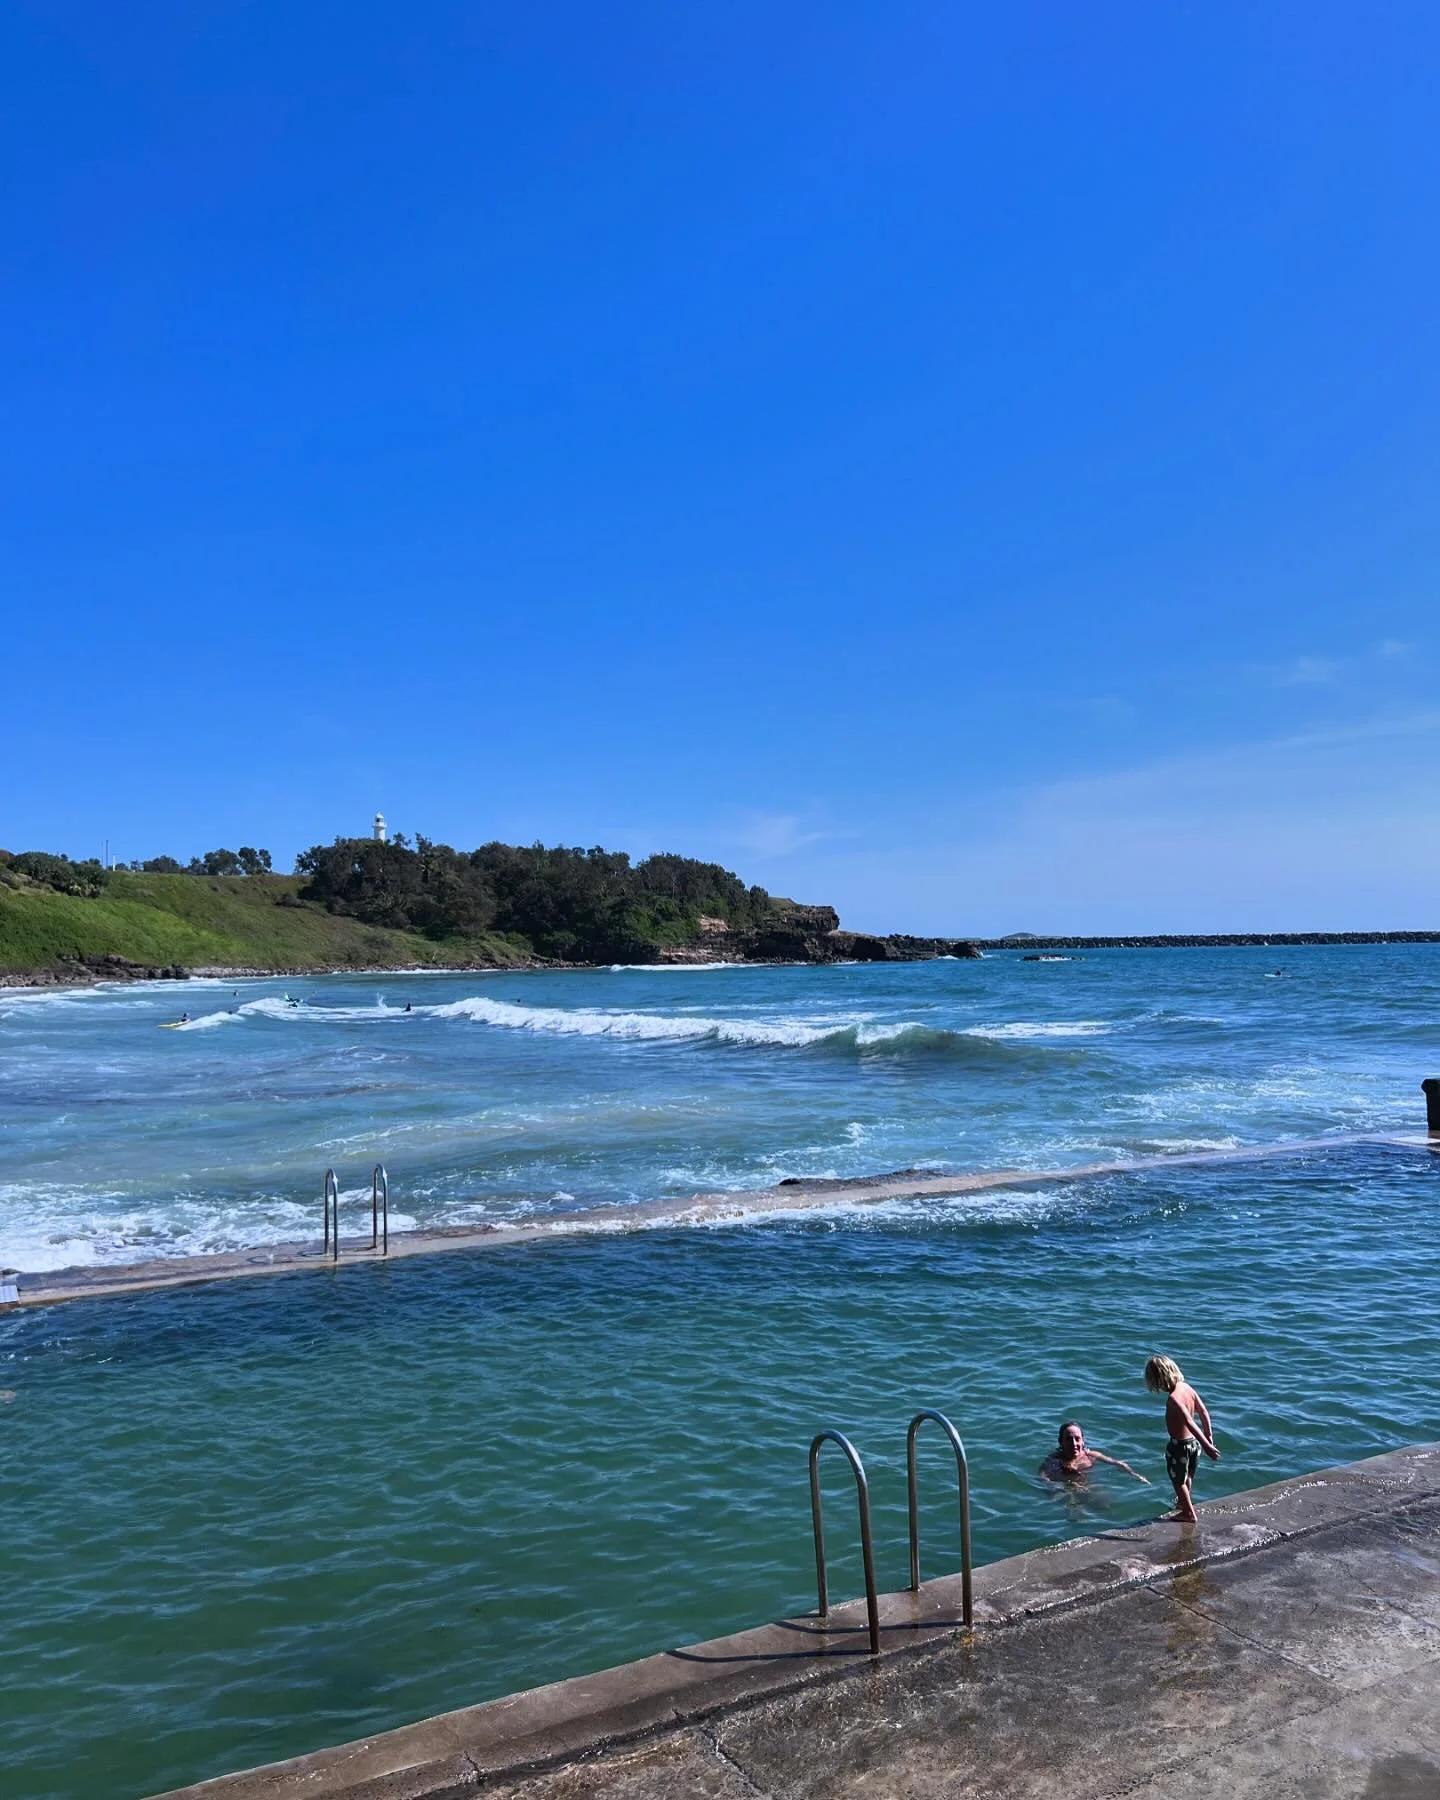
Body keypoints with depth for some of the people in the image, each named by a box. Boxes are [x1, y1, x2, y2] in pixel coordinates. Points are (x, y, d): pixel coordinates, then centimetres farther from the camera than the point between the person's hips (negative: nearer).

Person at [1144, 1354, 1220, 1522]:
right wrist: (1209, 1436, 10)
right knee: (1187, 1477, 31)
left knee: (1178, 1480, 19)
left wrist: (1206, 1445, -34)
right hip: (1193, 1441, 7)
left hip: (1179, 1445, -7)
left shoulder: (1173, 1399, -31)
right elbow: (1204, 1411, 0)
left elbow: (1191, 1424, -35)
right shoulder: (1186, 1387, -8)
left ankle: (1189, 1514, 34)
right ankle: (1184, 1503, 52)